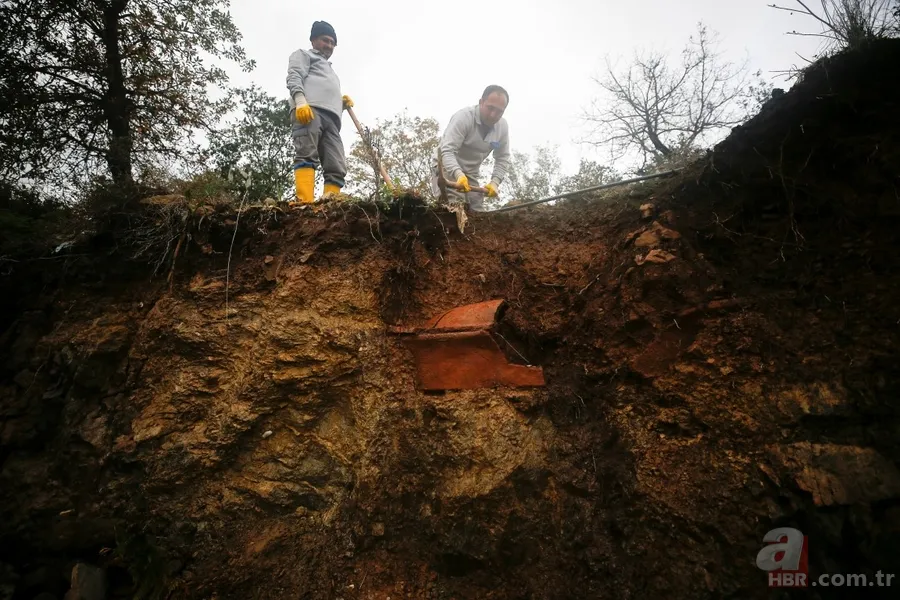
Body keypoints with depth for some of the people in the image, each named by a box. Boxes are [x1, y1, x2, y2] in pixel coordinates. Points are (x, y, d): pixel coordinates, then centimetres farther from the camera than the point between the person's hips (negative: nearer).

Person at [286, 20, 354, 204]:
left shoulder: (330, 71, 47)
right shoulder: (303, 55, 26)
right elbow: (294, 77, 5)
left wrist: (342, 104, 20)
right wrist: (300, 100, -16)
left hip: (331, 117, 7)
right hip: (309, 109, -7)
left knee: (337, 168, -14)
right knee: (307, 156, -27)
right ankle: (305, 204, -43)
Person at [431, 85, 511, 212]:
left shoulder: (503, 126, -5)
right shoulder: (463, 117, -22)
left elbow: (502, 159, 2)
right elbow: (447, 151, -31)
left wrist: (495, 182, -16)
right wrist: (459, 174, -48)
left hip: (470, 174, 6)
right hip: (447, 168, -6)